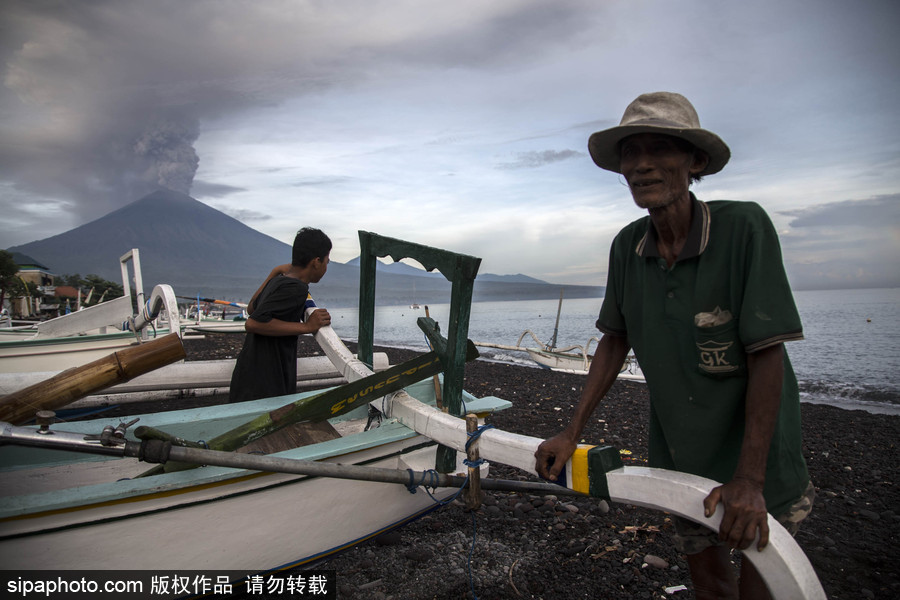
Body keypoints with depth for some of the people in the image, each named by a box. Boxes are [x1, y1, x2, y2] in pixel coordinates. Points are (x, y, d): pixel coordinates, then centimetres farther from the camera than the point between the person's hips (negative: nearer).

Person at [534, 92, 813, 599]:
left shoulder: (743, 227, -22)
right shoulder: (628, 246, -8)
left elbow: (767, 355, -21)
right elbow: (615, 341, 2)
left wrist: (749, 480, -23)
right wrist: (572, 434, -1)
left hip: (757, 453, -4)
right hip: (679, 455, 4)